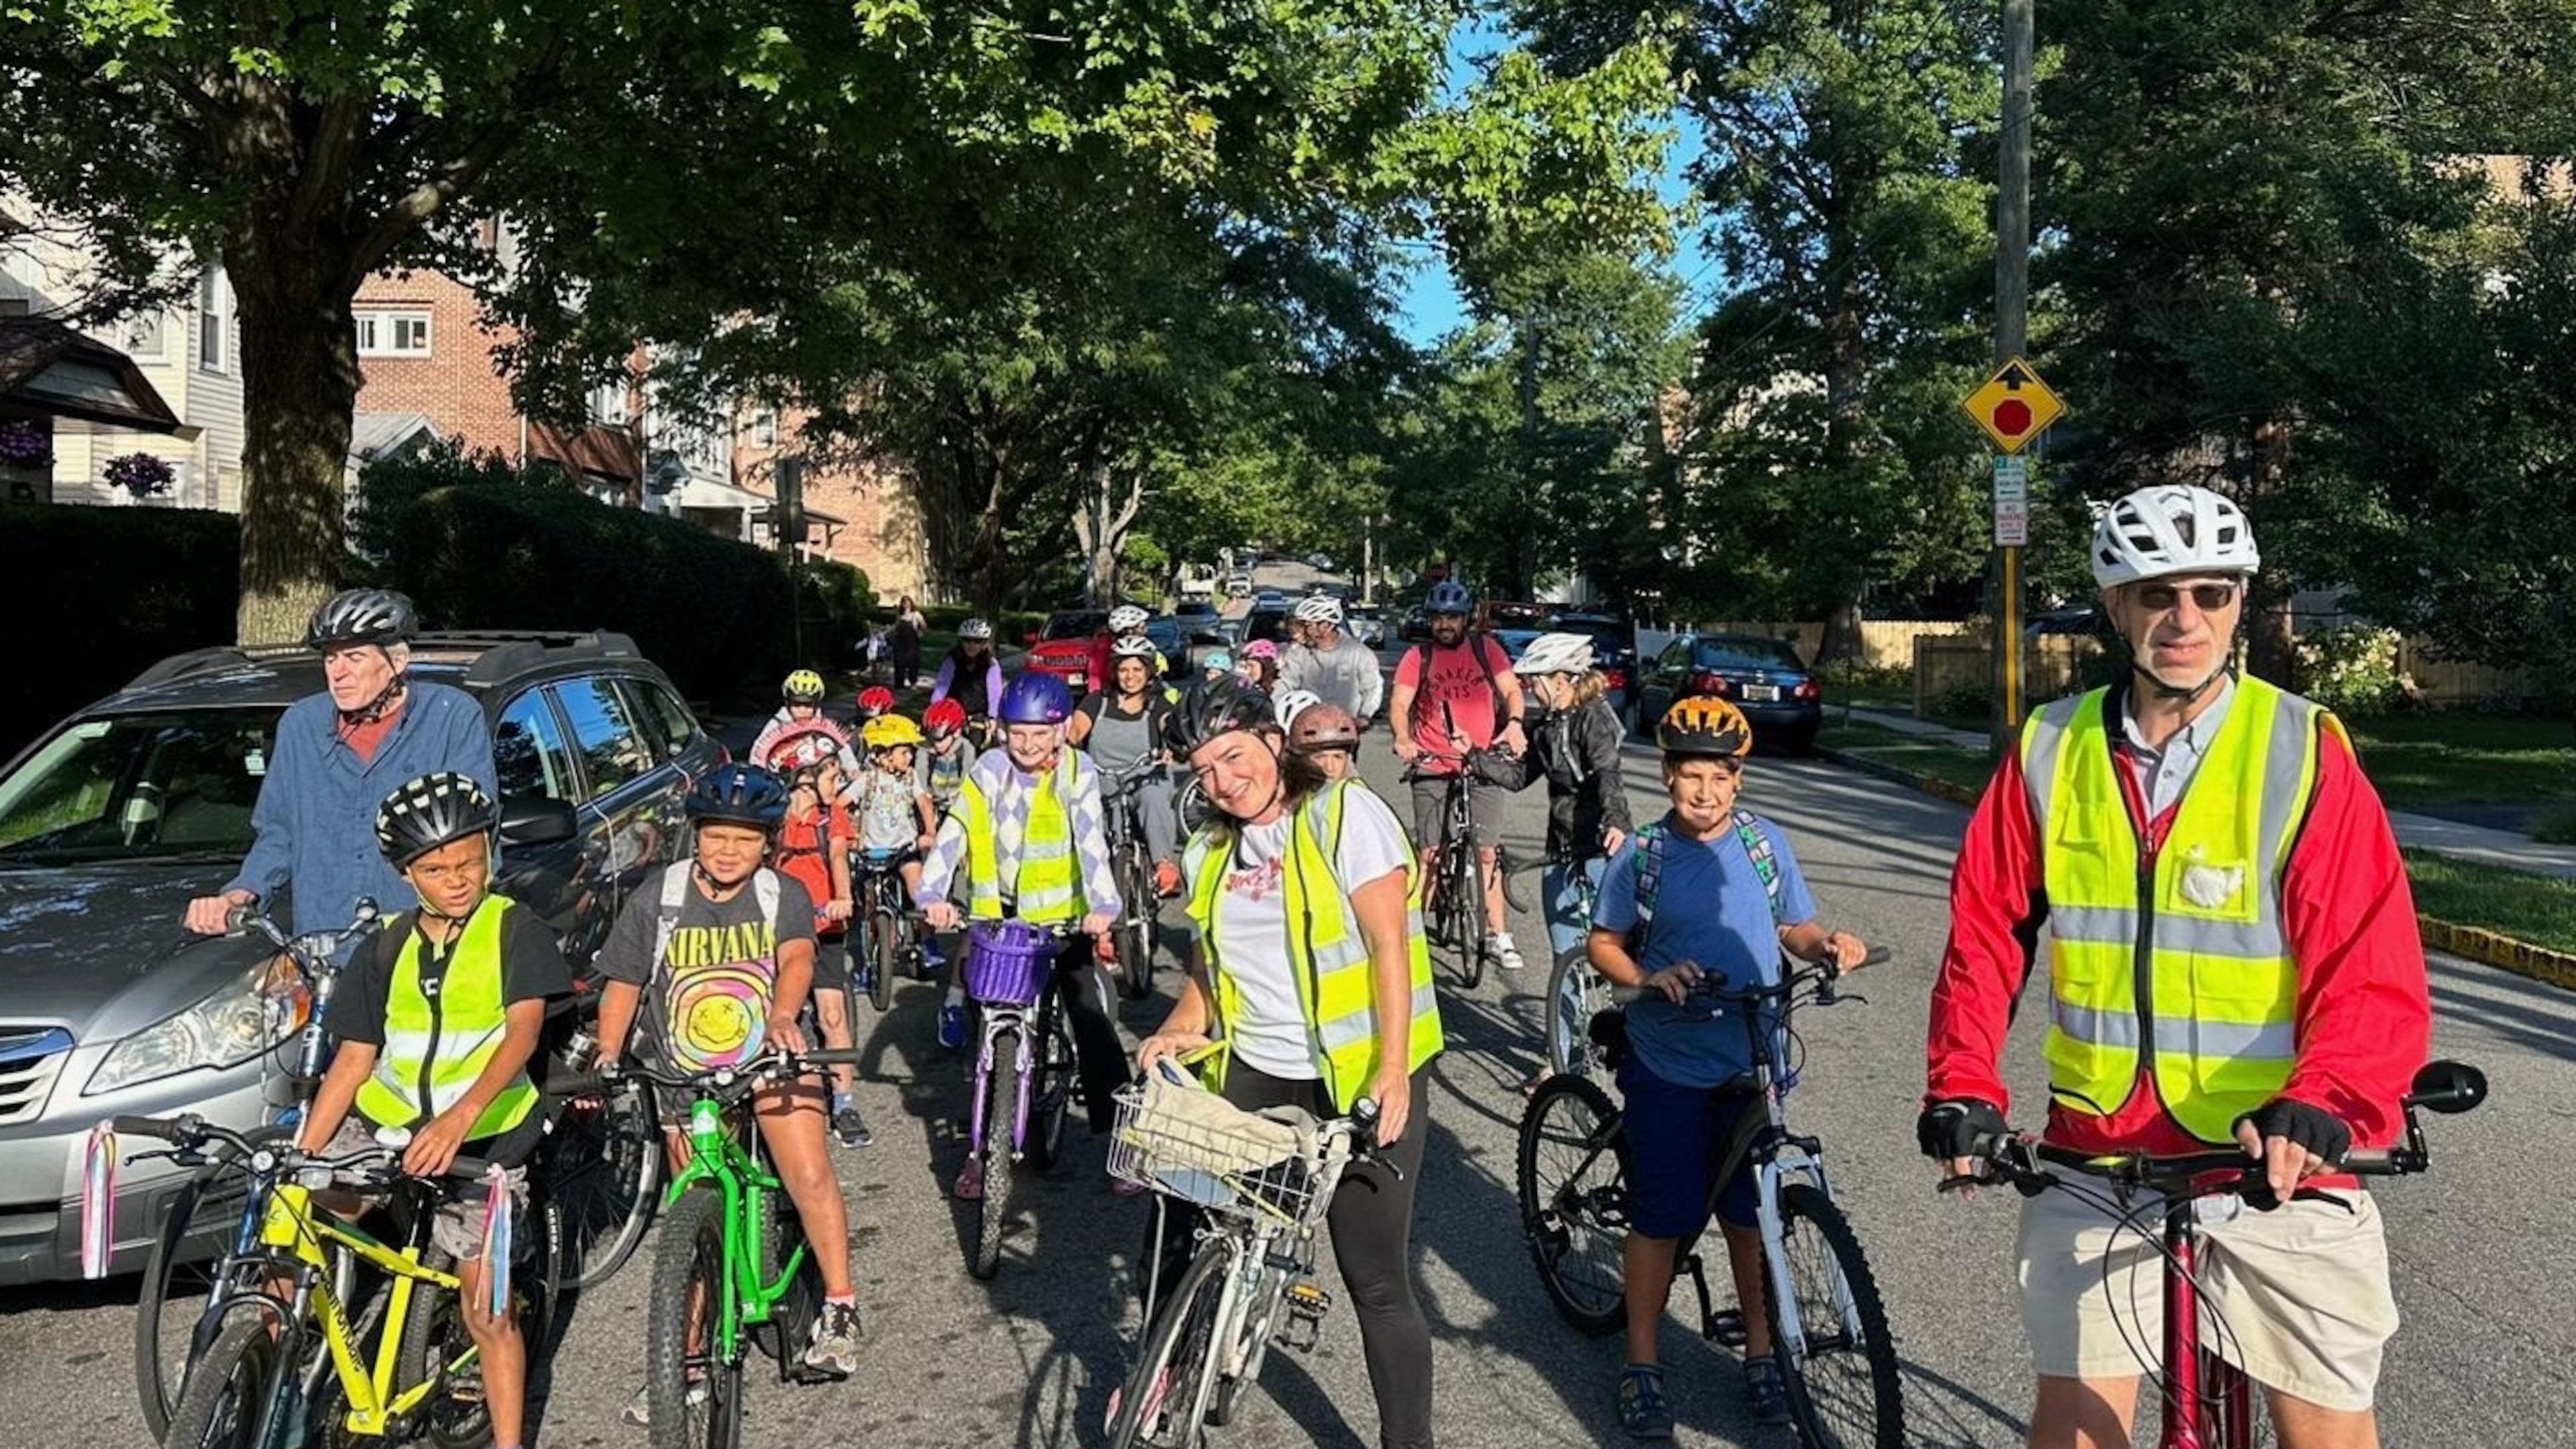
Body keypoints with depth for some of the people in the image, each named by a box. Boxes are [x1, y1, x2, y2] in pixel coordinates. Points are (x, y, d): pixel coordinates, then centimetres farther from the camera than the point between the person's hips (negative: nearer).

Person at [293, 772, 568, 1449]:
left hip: (481, 1138, -4)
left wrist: (460, 1117, -37)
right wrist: (300, 1155, -3)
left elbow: (524, 1027, -21)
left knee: (488, 1311, -2)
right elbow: (353, 1059, 6)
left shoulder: (515, 929, -8)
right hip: (384, 1121, 4)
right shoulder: (387, 946, 4)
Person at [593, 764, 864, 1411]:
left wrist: (783, 1017, -43)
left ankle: (840, 1308, -4)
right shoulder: (657, 899, -5)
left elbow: (797, 959, -23)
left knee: (810, 1177, -19)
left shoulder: (784, 897, -6)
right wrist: (608, 1055, -16)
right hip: (685, 1073, 1)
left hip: (771, 1060, -1)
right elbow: (623, 986, -1)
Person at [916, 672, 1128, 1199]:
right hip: (996, 917, 2)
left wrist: (1103, 904, -33)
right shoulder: (987, 772, -3)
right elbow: (953, 834, -12)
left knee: (1091, 1019, -9)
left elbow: (1092, 840, -18)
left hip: (1063, 917, -1)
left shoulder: (1078, 773, -6)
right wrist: (934, 895, -28)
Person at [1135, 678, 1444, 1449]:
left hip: (1360, 1077, -6)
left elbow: (1389, 943, -14)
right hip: (1252, 1069, 6)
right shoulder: (1209, 850, 11)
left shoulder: (1345, 812, -9)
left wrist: (1391, 1069, -21)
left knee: (1377, 1281, -3)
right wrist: (1179, 1029, -1)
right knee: (1177, 1223, 8)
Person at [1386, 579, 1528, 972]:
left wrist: (1514, 723, -17)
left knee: (1487, 852, 1)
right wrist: (1403, 738, -25)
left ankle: (1498, 936, 8)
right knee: (1430, 854, -3)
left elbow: (1511, 689, 4)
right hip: (1432, 767, -1)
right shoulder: (1418, 657, 4)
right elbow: (1400, 704, -5)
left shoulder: (1486, 649, 8)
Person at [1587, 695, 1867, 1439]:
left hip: (1751, 1063, 2)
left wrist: (1829, 946, -12)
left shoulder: (1766, 844, 1)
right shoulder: (1642, 854, -5)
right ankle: (1641, 1363, 19)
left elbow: (1794, 929, 9)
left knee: (1750, 1212, 12)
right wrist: (1650, 978, -19)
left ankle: (1760, 1349, 30)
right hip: (1668, 1068, -2)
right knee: (1660, 1218, 4)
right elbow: (1604, 944, 0)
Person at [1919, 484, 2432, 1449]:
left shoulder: (2306, 753, -9)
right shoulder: (2051, 752, 0)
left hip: (2277, 1161, -2)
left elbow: (2375, 976, -12)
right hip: (2096, 1156, 2)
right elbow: (1985, 934, 4)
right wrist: (1963, 1085, -8)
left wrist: (2323, 1105, -29)